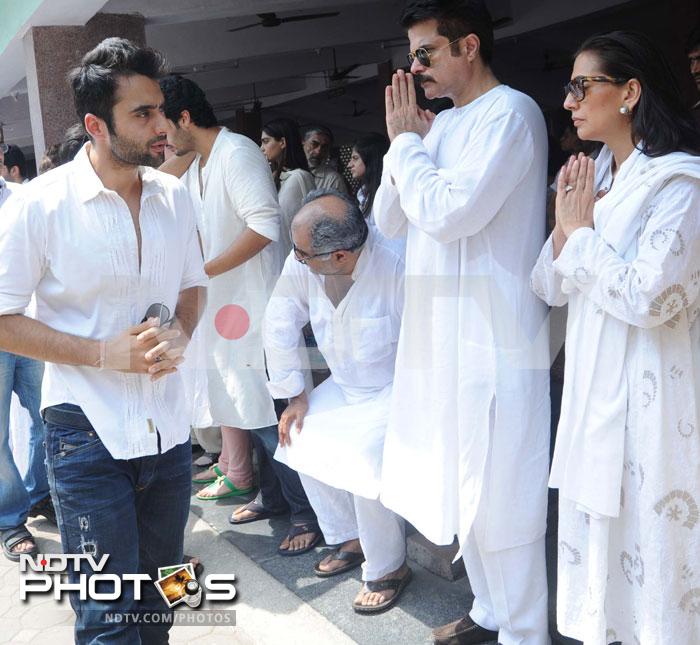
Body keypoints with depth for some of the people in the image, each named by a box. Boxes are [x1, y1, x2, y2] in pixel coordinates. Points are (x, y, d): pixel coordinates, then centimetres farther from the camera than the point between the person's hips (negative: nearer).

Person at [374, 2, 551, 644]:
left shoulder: (511, 113, -11)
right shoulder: (441, 124, 14)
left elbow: (448, 213, -22)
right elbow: (390, 219, 13)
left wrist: (408, 141, -8)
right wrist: (402, 142, 1)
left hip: (493, 343, -9)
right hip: (440, 336, 9)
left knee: (500, 501, 0)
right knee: (461, 488, 19)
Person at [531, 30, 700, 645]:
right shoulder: (592, 177, 10)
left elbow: (648, 299, -23)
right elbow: (550, 288, 9)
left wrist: (583, 230, -12)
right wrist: (566, 224, -7)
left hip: (650, 395, -7)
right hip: (591, 386, 8)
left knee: (648, 541, 5)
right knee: (592, 534, 17)